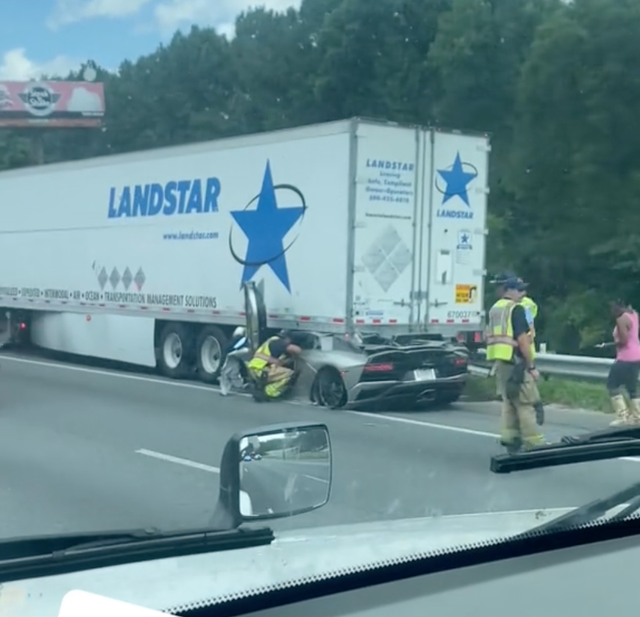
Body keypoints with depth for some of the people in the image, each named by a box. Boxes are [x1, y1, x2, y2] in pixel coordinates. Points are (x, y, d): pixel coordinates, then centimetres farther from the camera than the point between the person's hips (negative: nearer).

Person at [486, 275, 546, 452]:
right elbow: (522, 340, -17)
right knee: (526, 404, -6)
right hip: (515, 362, -9)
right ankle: (534, 444, -5)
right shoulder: (516, 308, -11)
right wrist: (532, 366, -14)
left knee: (509, 402, 14)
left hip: (499, 361, 9)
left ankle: (509, 438, 14)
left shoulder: (494, 309, 16)